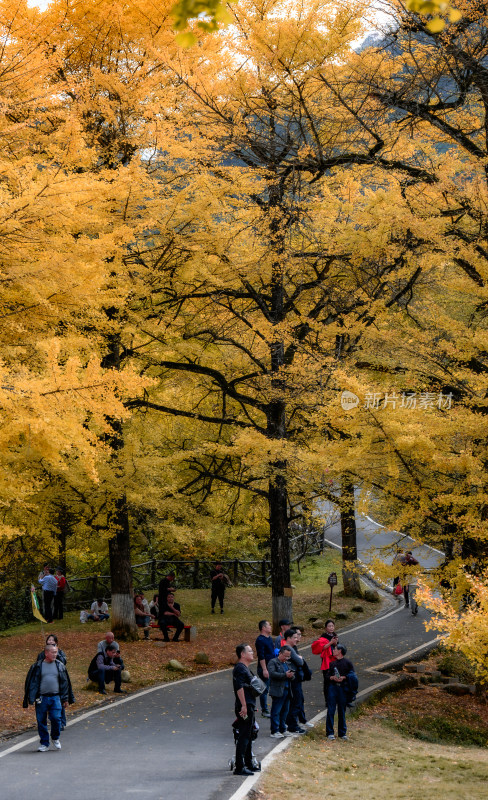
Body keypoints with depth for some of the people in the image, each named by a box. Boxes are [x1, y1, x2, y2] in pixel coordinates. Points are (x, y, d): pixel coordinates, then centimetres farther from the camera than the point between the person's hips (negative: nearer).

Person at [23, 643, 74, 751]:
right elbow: (32, 683, 2)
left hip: (55, 698, 1)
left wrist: (65, 698, 9)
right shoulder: (37, 666, 0)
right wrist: (31, 699, -3)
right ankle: (44, 743, 16)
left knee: (56, 719, -8)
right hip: (41, 698, -1)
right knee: (41, 721, 3)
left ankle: (55, 738, 18)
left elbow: (64, 682, 12)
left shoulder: (60, 666, 7)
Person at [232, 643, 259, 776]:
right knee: (243, 737, -9)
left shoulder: (245, 668, 19)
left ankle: (248, 763, 29)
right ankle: (239, 767, -9)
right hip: (244, 707, -11)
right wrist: (244, 705, -26)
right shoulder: (240, 668, -14)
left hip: (249, 706, 11)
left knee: (248, 736, 18)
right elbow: (239, 687, -23)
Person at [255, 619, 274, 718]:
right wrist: (264, 669, -23)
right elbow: (261, 656, -20)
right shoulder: (260, 640, -16)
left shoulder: (270, 638, 14)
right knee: (264, 689, -3)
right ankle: (264, 710, 3)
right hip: (265, 668, -9)